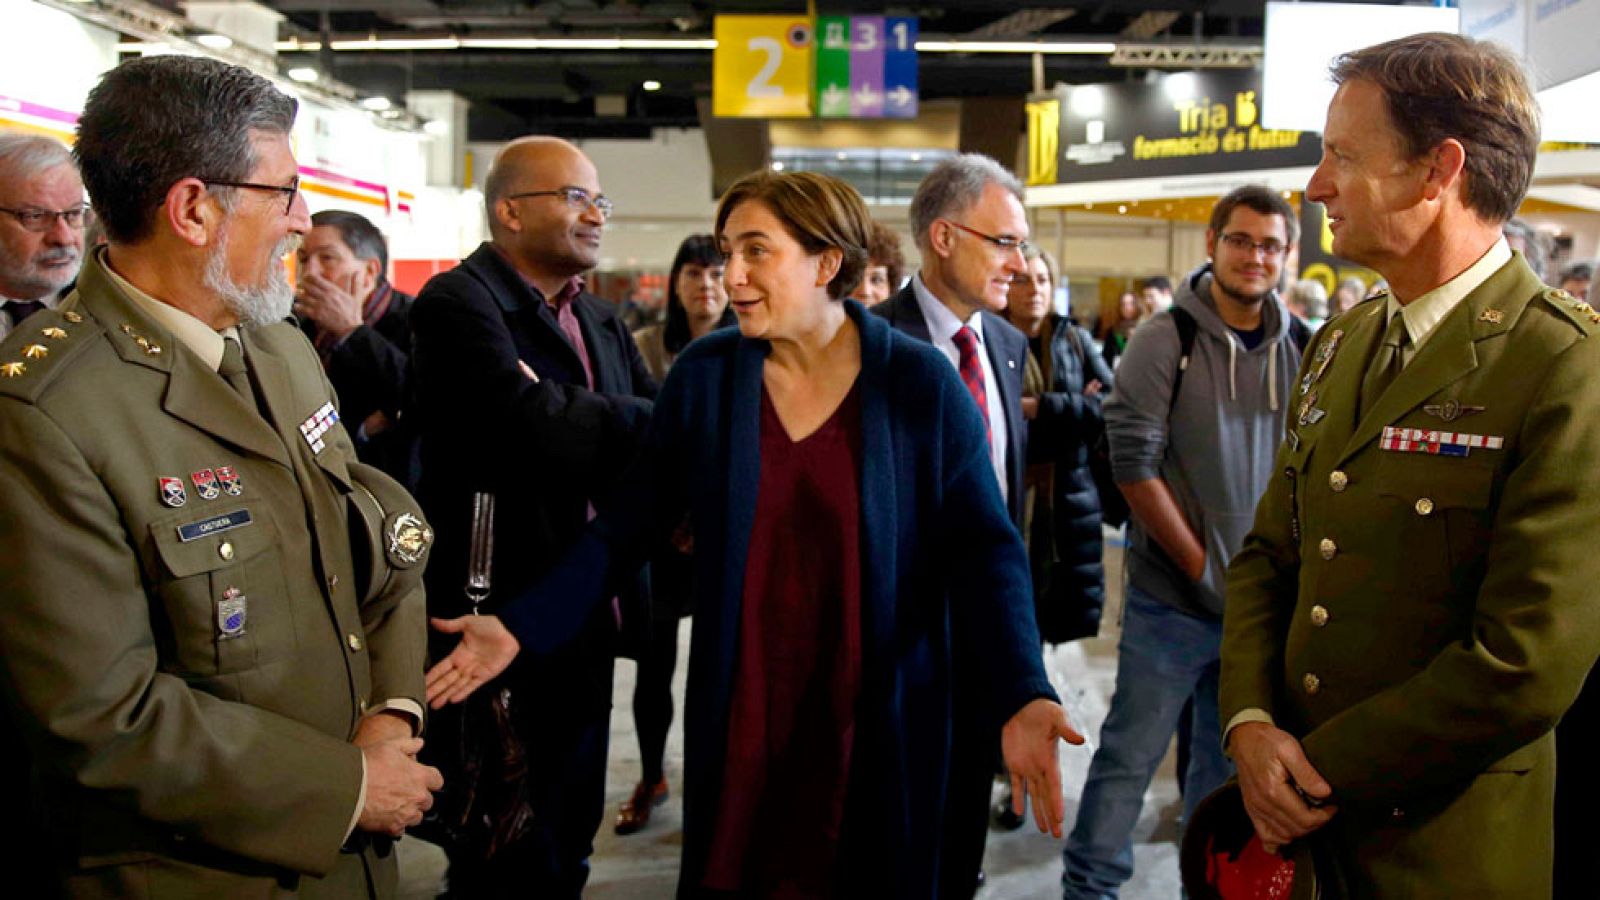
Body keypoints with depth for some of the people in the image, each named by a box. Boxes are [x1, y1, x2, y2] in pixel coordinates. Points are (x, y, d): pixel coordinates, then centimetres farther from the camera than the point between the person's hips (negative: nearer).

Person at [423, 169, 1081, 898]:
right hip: (738, 707, 2)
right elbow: (630, 523, 0)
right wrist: (523, 626, -8)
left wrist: (1020, 694, -25)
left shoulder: (920, 382, -10)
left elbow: (980, 548, -11)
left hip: (880, 714, -1)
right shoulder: (702, 375, -3)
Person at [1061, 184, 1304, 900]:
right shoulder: (1165, 340, -7)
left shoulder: (1299, 351, 4)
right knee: (1130, 755, 3)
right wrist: (1202, 566, -11)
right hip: (1173, 597, -4)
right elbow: (1133, 463, -11)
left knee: (1229, 759, 17)